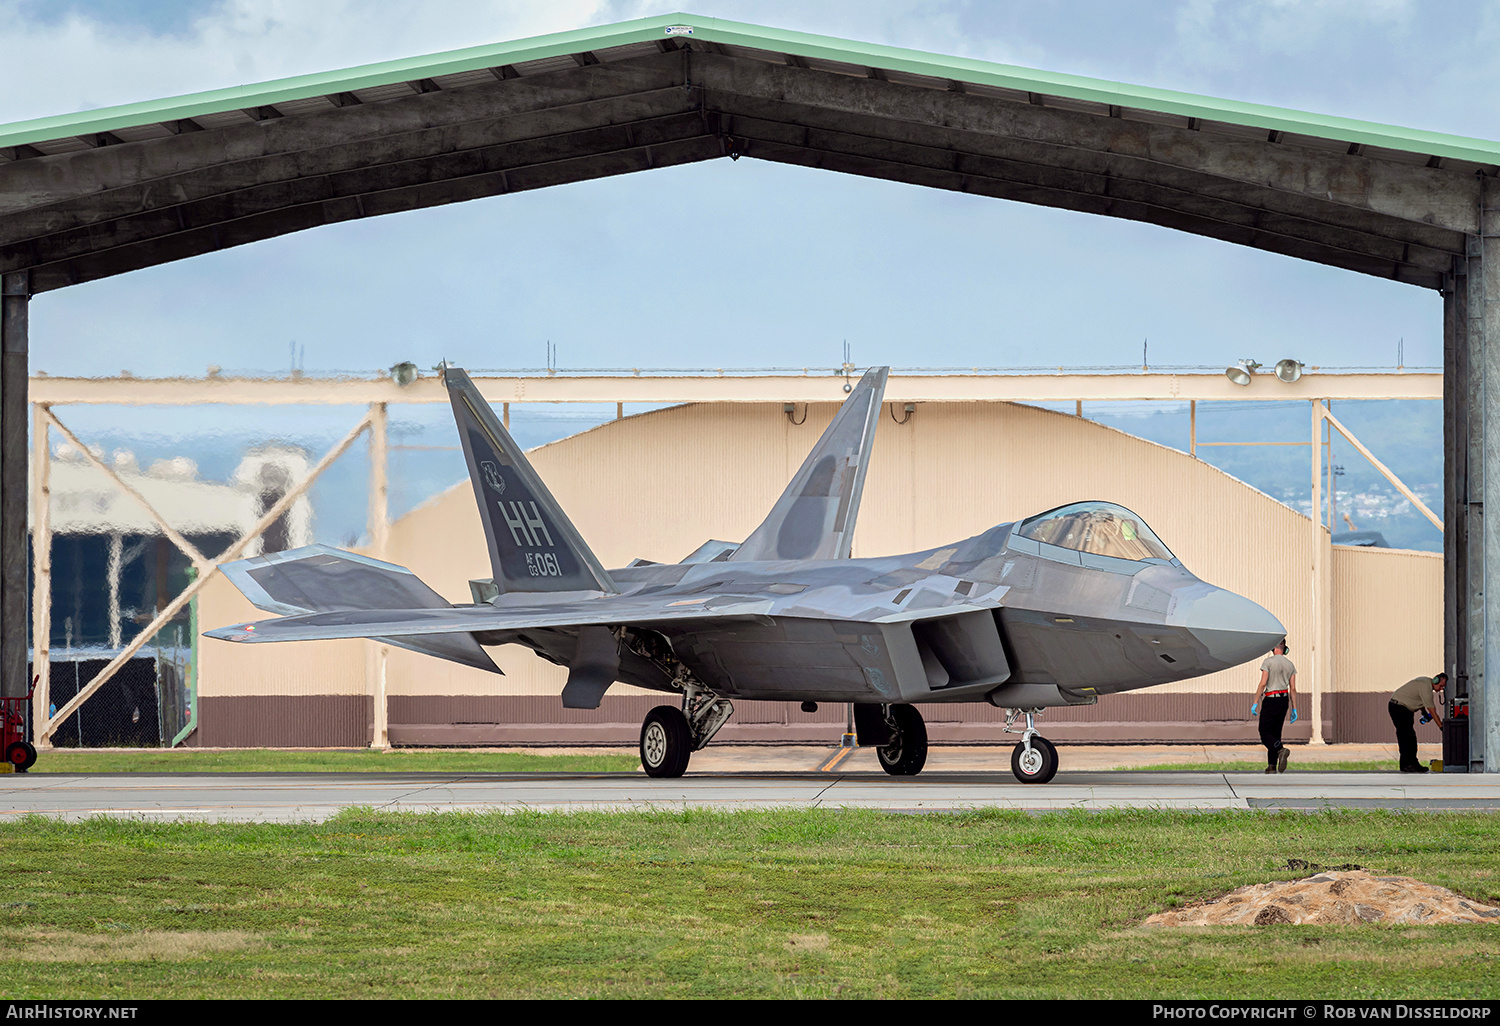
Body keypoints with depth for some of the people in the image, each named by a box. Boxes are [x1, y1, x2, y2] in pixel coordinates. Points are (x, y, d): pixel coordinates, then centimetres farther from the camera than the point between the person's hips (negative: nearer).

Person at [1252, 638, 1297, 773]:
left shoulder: (1268, 662, -9)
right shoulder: (1290, 664, 7)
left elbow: (1263, 683, -15)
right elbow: (1293, 689, 6)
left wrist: (1255, 703, -11)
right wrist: (1294, 709, 9)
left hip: (1271, 700, -6)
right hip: (1284, 700, 6)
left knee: (1265, 733, -3)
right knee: (1275, 732, 12)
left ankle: (1281, 750, -32)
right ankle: (1272, 766, 9)